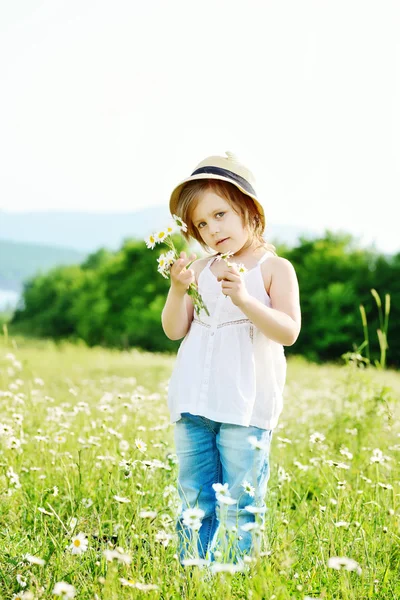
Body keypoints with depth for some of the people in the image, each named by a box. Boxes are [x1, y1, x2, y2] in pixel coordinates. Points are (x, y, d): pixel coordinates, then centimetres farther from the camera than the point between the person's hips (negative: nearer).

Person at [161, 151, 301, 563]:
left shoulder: (275, 269, -1)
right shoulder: (200, 269, 11)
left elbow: (289, 332, -11)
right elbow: (175, 330, 8)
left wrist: (243, 299, -23)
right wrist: (178, 289, -10)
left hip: (246, 407, -4)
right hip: (194, 403, 4)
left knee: (240, 506, 0)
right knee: (195, 503, 9)